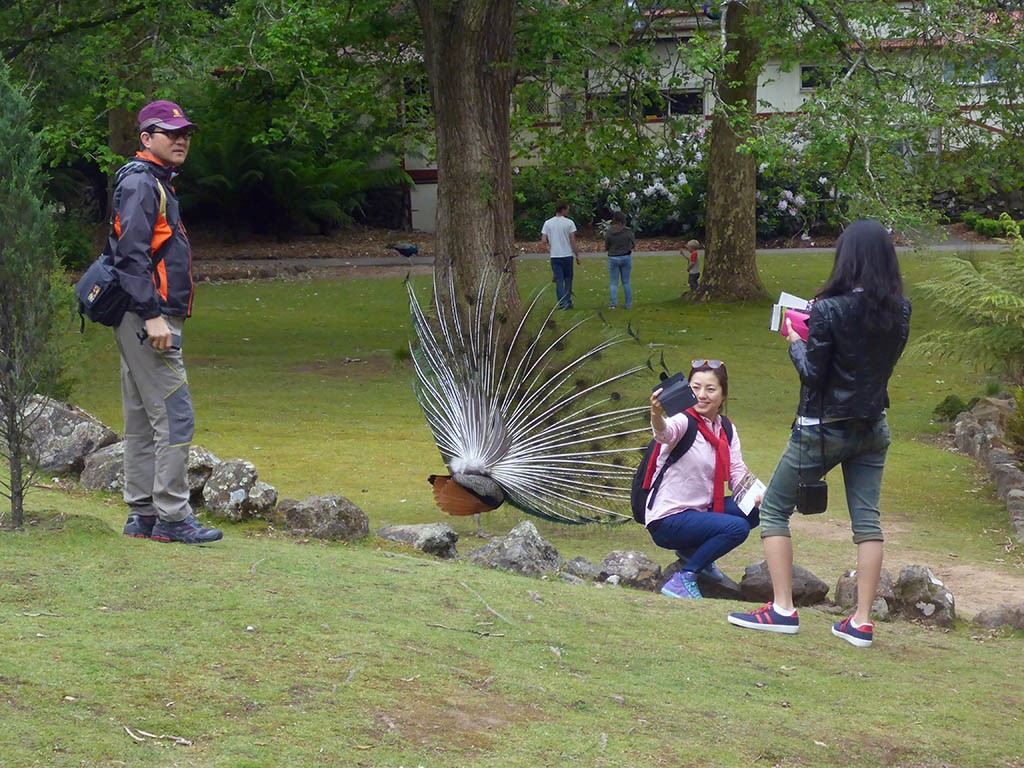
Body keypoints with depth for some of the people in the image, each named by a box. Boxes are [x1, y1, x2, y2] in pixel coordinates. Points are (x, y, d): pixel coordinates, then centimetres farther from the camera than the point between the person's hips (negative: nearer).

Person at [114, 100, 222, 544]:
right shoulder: (140, 182, -11)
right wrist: (153, 316, -24)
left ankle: (142, 516, 16)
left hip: (149, 319, 11)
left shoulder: (156, 183, 21)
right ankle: (171, 517, -12)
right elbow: (131, 254, -20)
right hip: (147, 318, -11)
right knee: (174, 416, -12)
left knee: (142, 421, 12)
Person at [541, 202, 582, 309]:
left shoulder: (548, 223, 0)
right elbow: (573, 241, -7)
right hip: (567, 255, -1)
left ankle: (562, 303, -3)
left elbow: (543, 241, -3)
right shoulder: (569, 223, -7)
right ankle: (568, 301, 13)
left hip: (555, 256, 2)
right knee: (568, 278, 12)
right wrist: (577, 255, 2)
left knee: (559, 280, 4)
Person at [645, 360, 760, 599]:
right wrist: (657, 415, -62)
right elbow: (665, 433, -38)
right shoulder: (684, 422, -14)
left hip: (700, 511, 8)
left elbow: (738, 473, 1)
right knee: (737, 527, -26)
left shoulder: (726, 430, 7)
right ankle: (682, 580, -18)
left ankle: (693, 550, 8)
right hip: (667, 521, -8)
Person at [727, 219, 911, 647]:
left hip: (824, 429, -5)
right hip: (873, 429, 5)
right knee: (866, 519, 6)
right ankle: (862, 621, 3)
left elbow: (812, 372, -15)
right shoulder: (899, 310, -2)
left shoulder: (829, 310, -19)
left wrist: (796, 342, 3)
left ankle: (782, 609, 1)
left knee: (774, 509, 7)